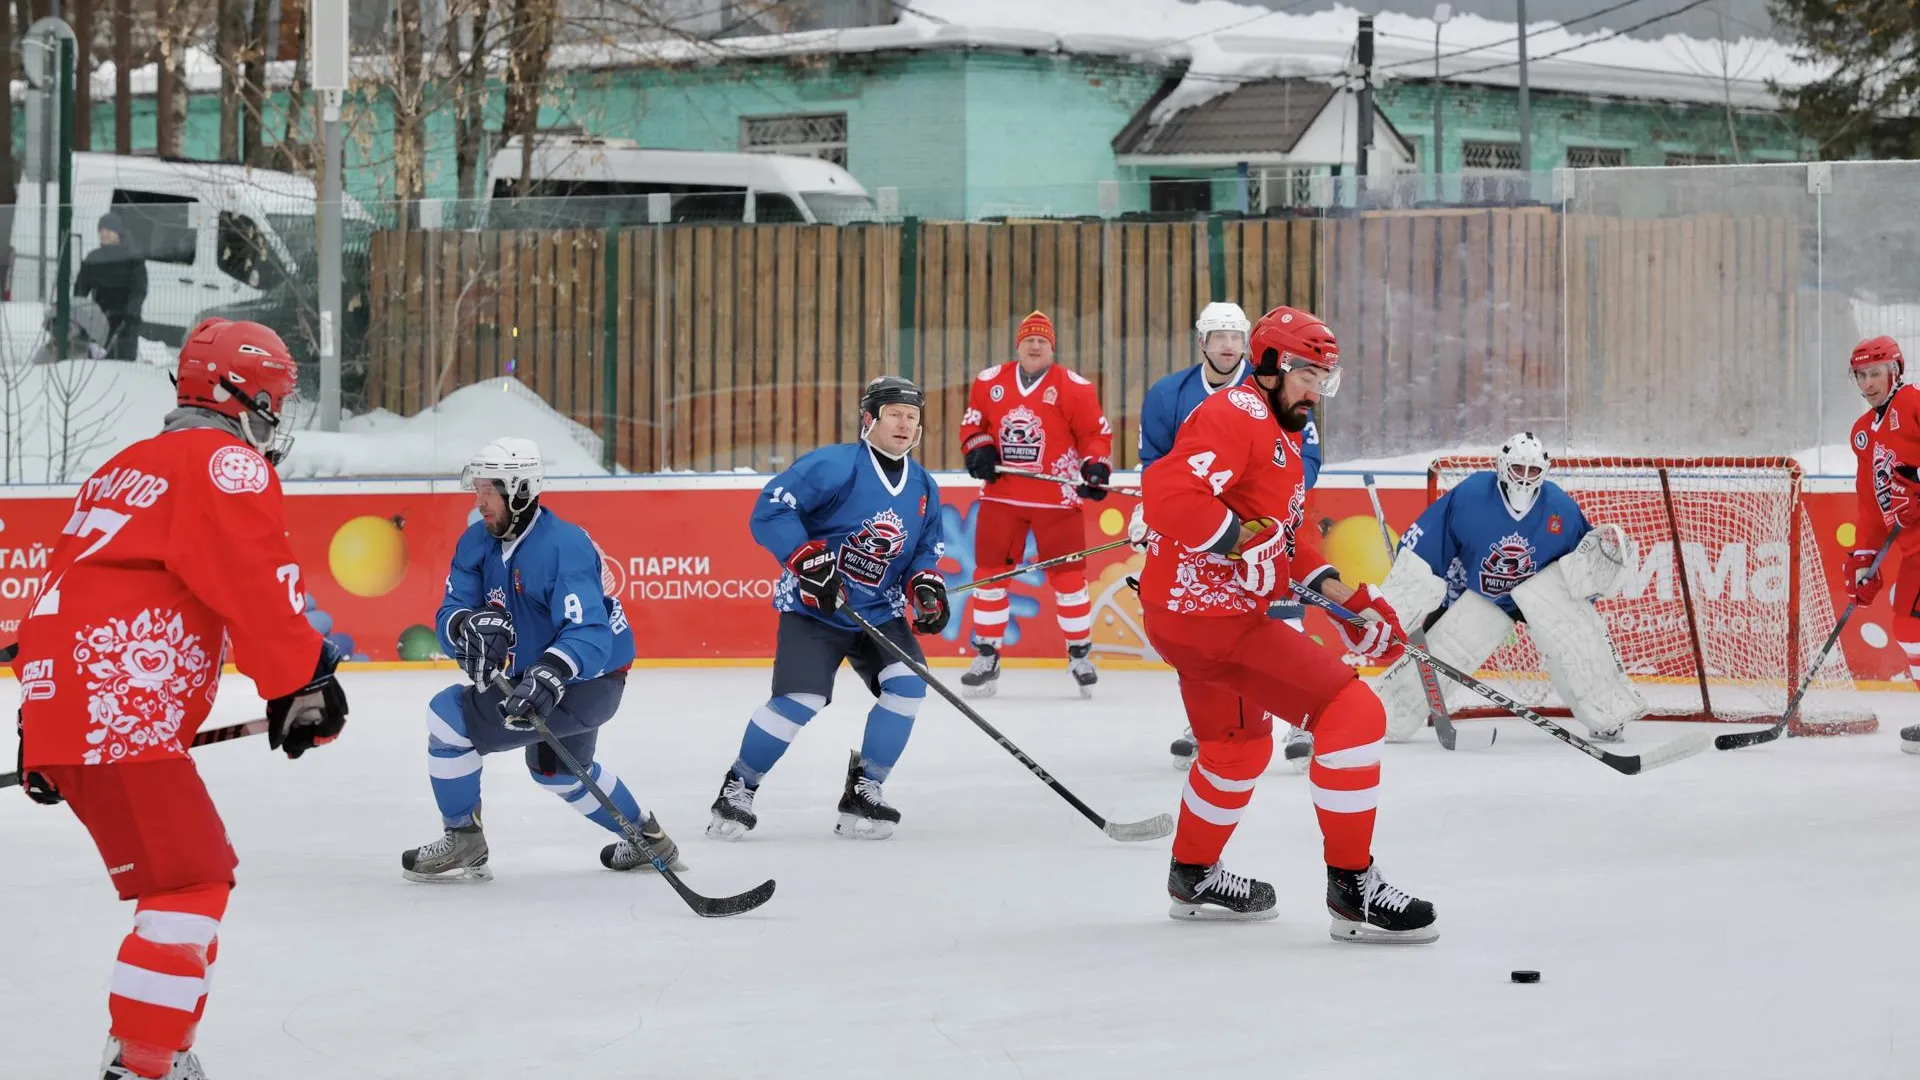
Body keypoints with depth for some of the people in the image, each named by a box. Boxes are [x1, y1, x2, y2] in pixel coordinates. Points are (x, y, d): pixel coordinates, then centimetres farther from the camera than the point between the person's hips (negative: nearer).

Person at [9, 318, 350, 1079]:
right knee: (190, 883, -12)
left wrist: (42, 736, 31)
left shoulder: (126, 468, 27)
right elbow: (257, 584, -14)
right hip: (121, 717, -10)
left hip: (58, 703, 10)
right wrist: (303, 686, -10)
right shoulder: (228, 464, -2)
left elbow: (68, 583, 29)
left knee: (200, 872, 18)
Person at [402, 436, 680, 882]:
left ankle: (463, 843, -5)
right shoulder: (478, 543, -3)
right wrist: (469, 625, -34)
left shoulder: (563, 546, -28)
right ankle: (648, 841, 50)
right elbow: (449, 615, -9)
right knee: (554, 767, 34)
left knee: (450, 714, -16)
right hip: (536, 675, 10)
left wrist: (548, 676, -53)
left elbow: (589, 633, -36)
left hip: (583, 684, -10)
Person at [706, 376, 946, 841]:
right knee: (799, 700, -19)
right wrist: (807, 559, -28)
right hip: (813, 609, -6)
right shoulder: (837, 465, -16)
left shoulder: (924, 488, 6)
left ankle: (863, 792, 1)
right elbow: (770, 510, -20)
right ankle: (738, 789, 1)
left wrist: (925, 584, -4)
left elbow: (925, 551, 17)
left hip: (878, 612, 6)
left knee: (908, 683, -14)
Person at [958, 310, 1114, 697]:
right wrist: (980, 450, -5)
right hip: (1002, 494, 3)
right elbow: (972, 423, 13)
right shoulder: (989, 382, 3)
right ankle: (986, 657, 13)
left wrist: (1096, 468, -18)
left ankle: (1081, 655, 15)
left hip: (1057, 495, -3)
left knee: (1067, 574, -1)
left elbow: (1096, 432, -3)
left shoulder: (1074, 387, -6)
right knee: (990, 571, 3)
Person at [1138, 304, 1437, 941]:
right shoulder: (1237, 415, -15)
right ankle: (1352, 887, -8)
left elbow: (1287, 535, 21)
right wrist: (1245, 543, -27)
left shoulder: (1279, 437, 19)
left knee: (1240, 744, 31)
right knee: (1353, 713, -13)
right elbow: (1171, 494, -28)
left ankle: (1194, 876, 47)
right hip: (1214, 611, -11)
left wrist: (1342, 594, 8)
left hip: (1188, 611, 11)